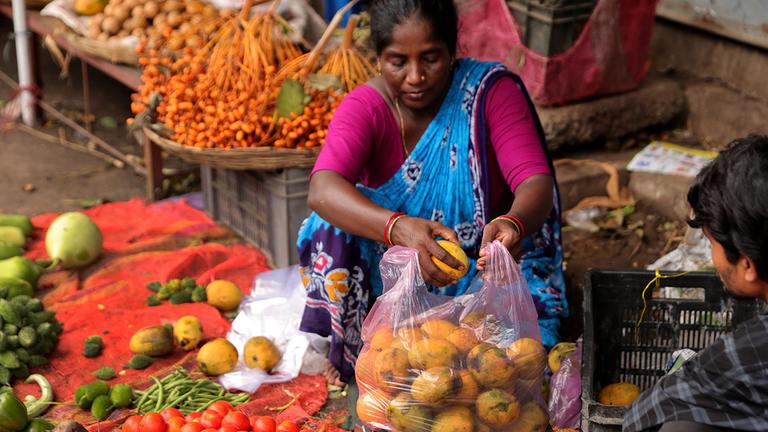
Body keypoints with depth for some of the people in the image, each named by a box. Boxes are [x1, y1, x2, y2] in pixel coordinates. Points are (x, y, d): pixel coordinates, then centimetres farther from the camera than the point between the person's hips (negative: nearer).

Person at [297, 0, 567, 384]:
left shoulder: (491, 90, -12)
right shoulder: (365, 106, -13)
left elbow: (536, 182, -23)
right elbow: (323, 191, -32)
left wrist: (514, 224, -48)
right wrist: (396, 227, -52)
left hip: (480, 267, 0)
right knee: (333, 230, -28)